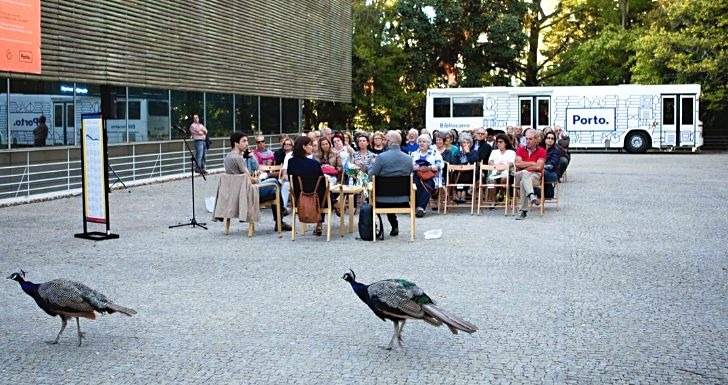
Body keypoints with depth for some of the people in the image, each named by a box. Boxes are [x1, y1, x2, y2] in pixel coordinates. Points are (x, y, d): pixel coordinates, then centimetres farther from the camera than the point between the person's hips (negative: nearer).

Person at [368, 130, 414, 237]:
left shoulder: (381, 157, -16)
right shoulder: (408, 158, -4)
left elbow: (371, 175, -6)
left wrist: (372, 165, 14)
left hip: (383, 200, -4)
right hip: (403, 200, 4)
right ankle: (394, 226, 31)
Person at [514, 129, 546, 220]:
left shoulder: (541, 151, 3)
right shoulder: (520, 149, 10)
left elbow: (538, 167, -11)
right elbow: (518, 164, -5)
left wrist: (524, 166, -5)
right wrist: (532, 163, -5)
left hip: (535, 176, -1)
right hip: (519, 176, 1)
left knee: (523, 183, -37)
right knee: (524, 173, -38)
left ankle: (524, 212, -43)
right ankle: (531, 195, -62)